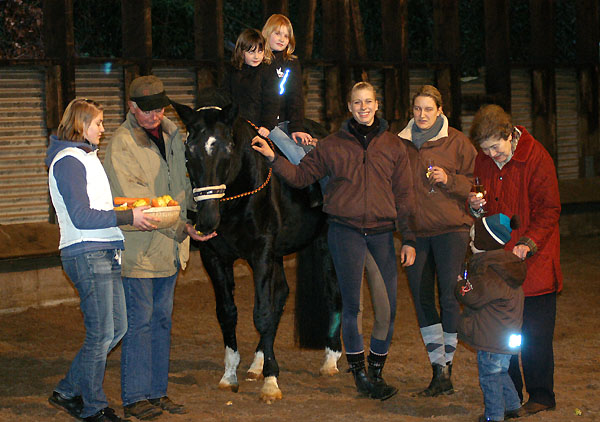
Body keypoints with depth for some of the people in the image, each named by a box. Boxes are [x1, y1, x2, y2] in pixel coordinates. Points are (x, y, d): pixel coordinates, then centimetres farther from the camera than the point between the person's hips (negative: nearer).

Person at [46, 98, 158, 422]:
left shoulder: (86, 156, 20)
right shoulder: (68, 161, -11)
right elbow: (81, 216, -18)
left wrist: (132, 207, 11)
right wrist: (128, 217, -19)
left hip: (105, 253, 10)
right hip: (86, 253, -10)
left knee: (116, 327, 11)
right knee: (101, 334, -5)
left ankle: (67, 392, 20)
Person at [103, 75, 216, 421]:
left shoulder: (172, 132, 7)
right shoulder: (122, 144, -15)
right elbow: (136, 204, -20)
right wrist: (182, 227, -24)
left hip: (171, 247, 7)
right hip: (138, 247, -7)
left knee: (162, 319, 13)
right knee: (139, 321, -2)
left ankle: (158, 392, 21)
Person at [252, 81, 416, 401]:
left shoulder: (393, 146, 8)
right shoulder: (332, 146, 6)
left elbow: (403, 195, 8)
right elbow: (301, 175, 12)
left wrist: (408, 239, 4)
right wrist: (273, 158, -1)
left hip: (382, 232, 1)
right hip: (345, 231, -1)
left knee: (387, 306, 0)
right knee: (352, 304, -2)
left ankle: (377, 372, 14)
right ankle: (358, 371, 11)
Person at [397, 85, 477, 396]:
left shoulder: (456, 142, 2)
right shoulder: (401, 143, 12)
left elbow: (474, 183, 2)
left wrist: (449, 180, -14)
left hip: (450, 229, -4)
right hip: (415, 232, 4)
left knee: (449, 296, -8)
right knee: (421, 297, 2)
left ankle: (447, 367, 2)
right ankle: (438, 370, 9)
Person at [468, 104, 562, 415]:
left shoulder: (536, 158, -11)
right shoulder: (484, 162, 8)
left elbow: (548, 210, -11)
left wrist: (527, 244, -22)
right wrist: (476, 206, -5)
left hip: (534, 261, -5)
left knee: (535, 333, -1)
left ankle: (541, 395, 9)